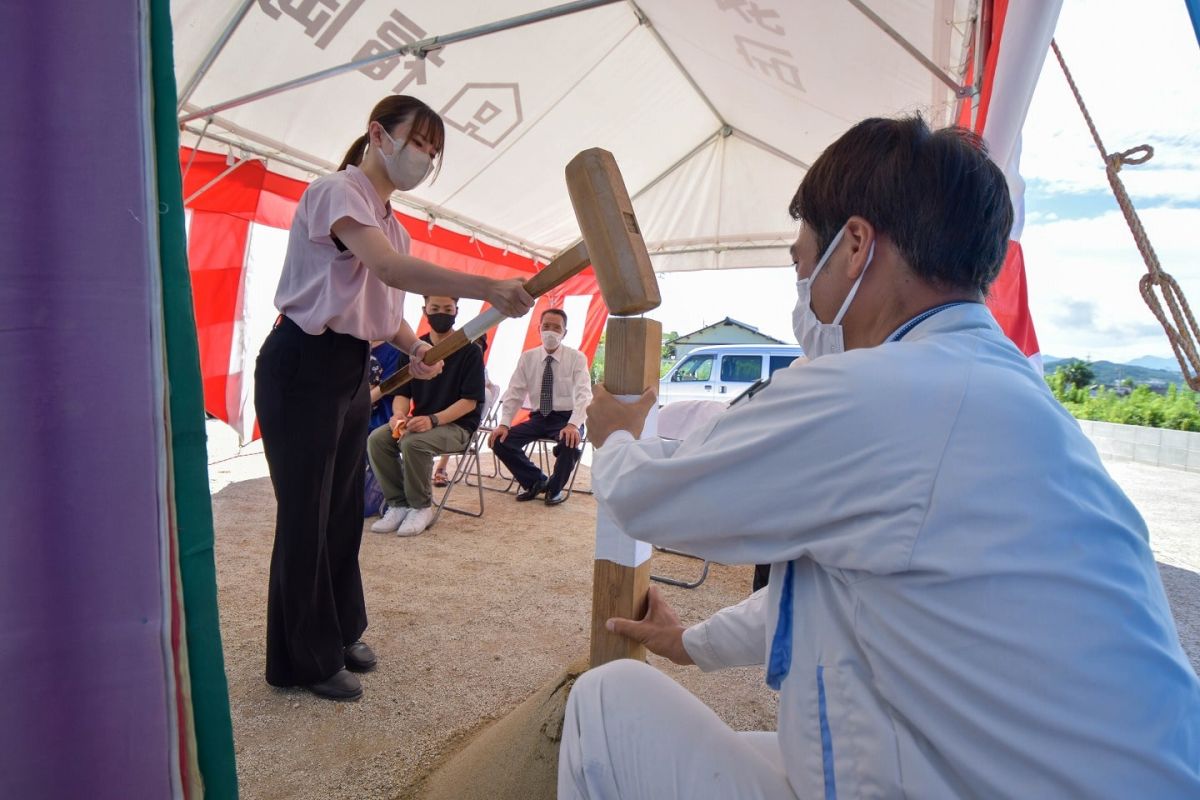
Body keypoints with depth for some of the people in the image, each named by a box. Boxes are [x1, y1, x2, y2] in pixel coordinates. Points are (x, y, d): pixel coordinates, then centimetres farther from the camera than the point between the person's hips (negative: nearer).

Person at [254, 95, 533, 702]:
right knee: (305, 516, 1)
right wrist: (488, 288, -42)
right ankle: (305, 659, 19)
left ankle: (338, 634, 33)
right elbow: (391, 268, -32)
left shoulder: (387, 220, 14)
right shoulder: (337, 191, -13)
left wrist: (414, 347, 1)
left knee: (344, 510, 16)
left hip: (352, 371, 9)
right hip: (302, 368, -9)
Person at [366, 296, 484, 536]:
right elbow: (402, 393, 7)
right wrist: (399, 415, -18)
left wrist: (433, 420, -26)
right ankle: (398, 503, -6)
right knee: (377, 438, -20)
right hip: (419, 422, 5)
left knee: (413, 443, -32)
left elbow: (469, 401, -11)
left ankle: (421, 506, -10)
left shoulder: (470, 351, -7)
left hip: (457, 425, -5)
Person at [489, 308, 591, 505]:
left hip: (566, 418, -3)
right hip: (538, 417, 4)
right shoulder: (527, 357, 3)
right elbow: (514, 393, 0)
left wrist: (573, 425, -34)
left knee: (571, 442, -36)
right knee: (499, 440, -16)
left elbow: (584, 394, -17)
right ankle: (536, 481, 8)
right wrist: (504, 424, -15)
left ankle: (555, 488, -3)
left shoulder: (577, 358, -6)